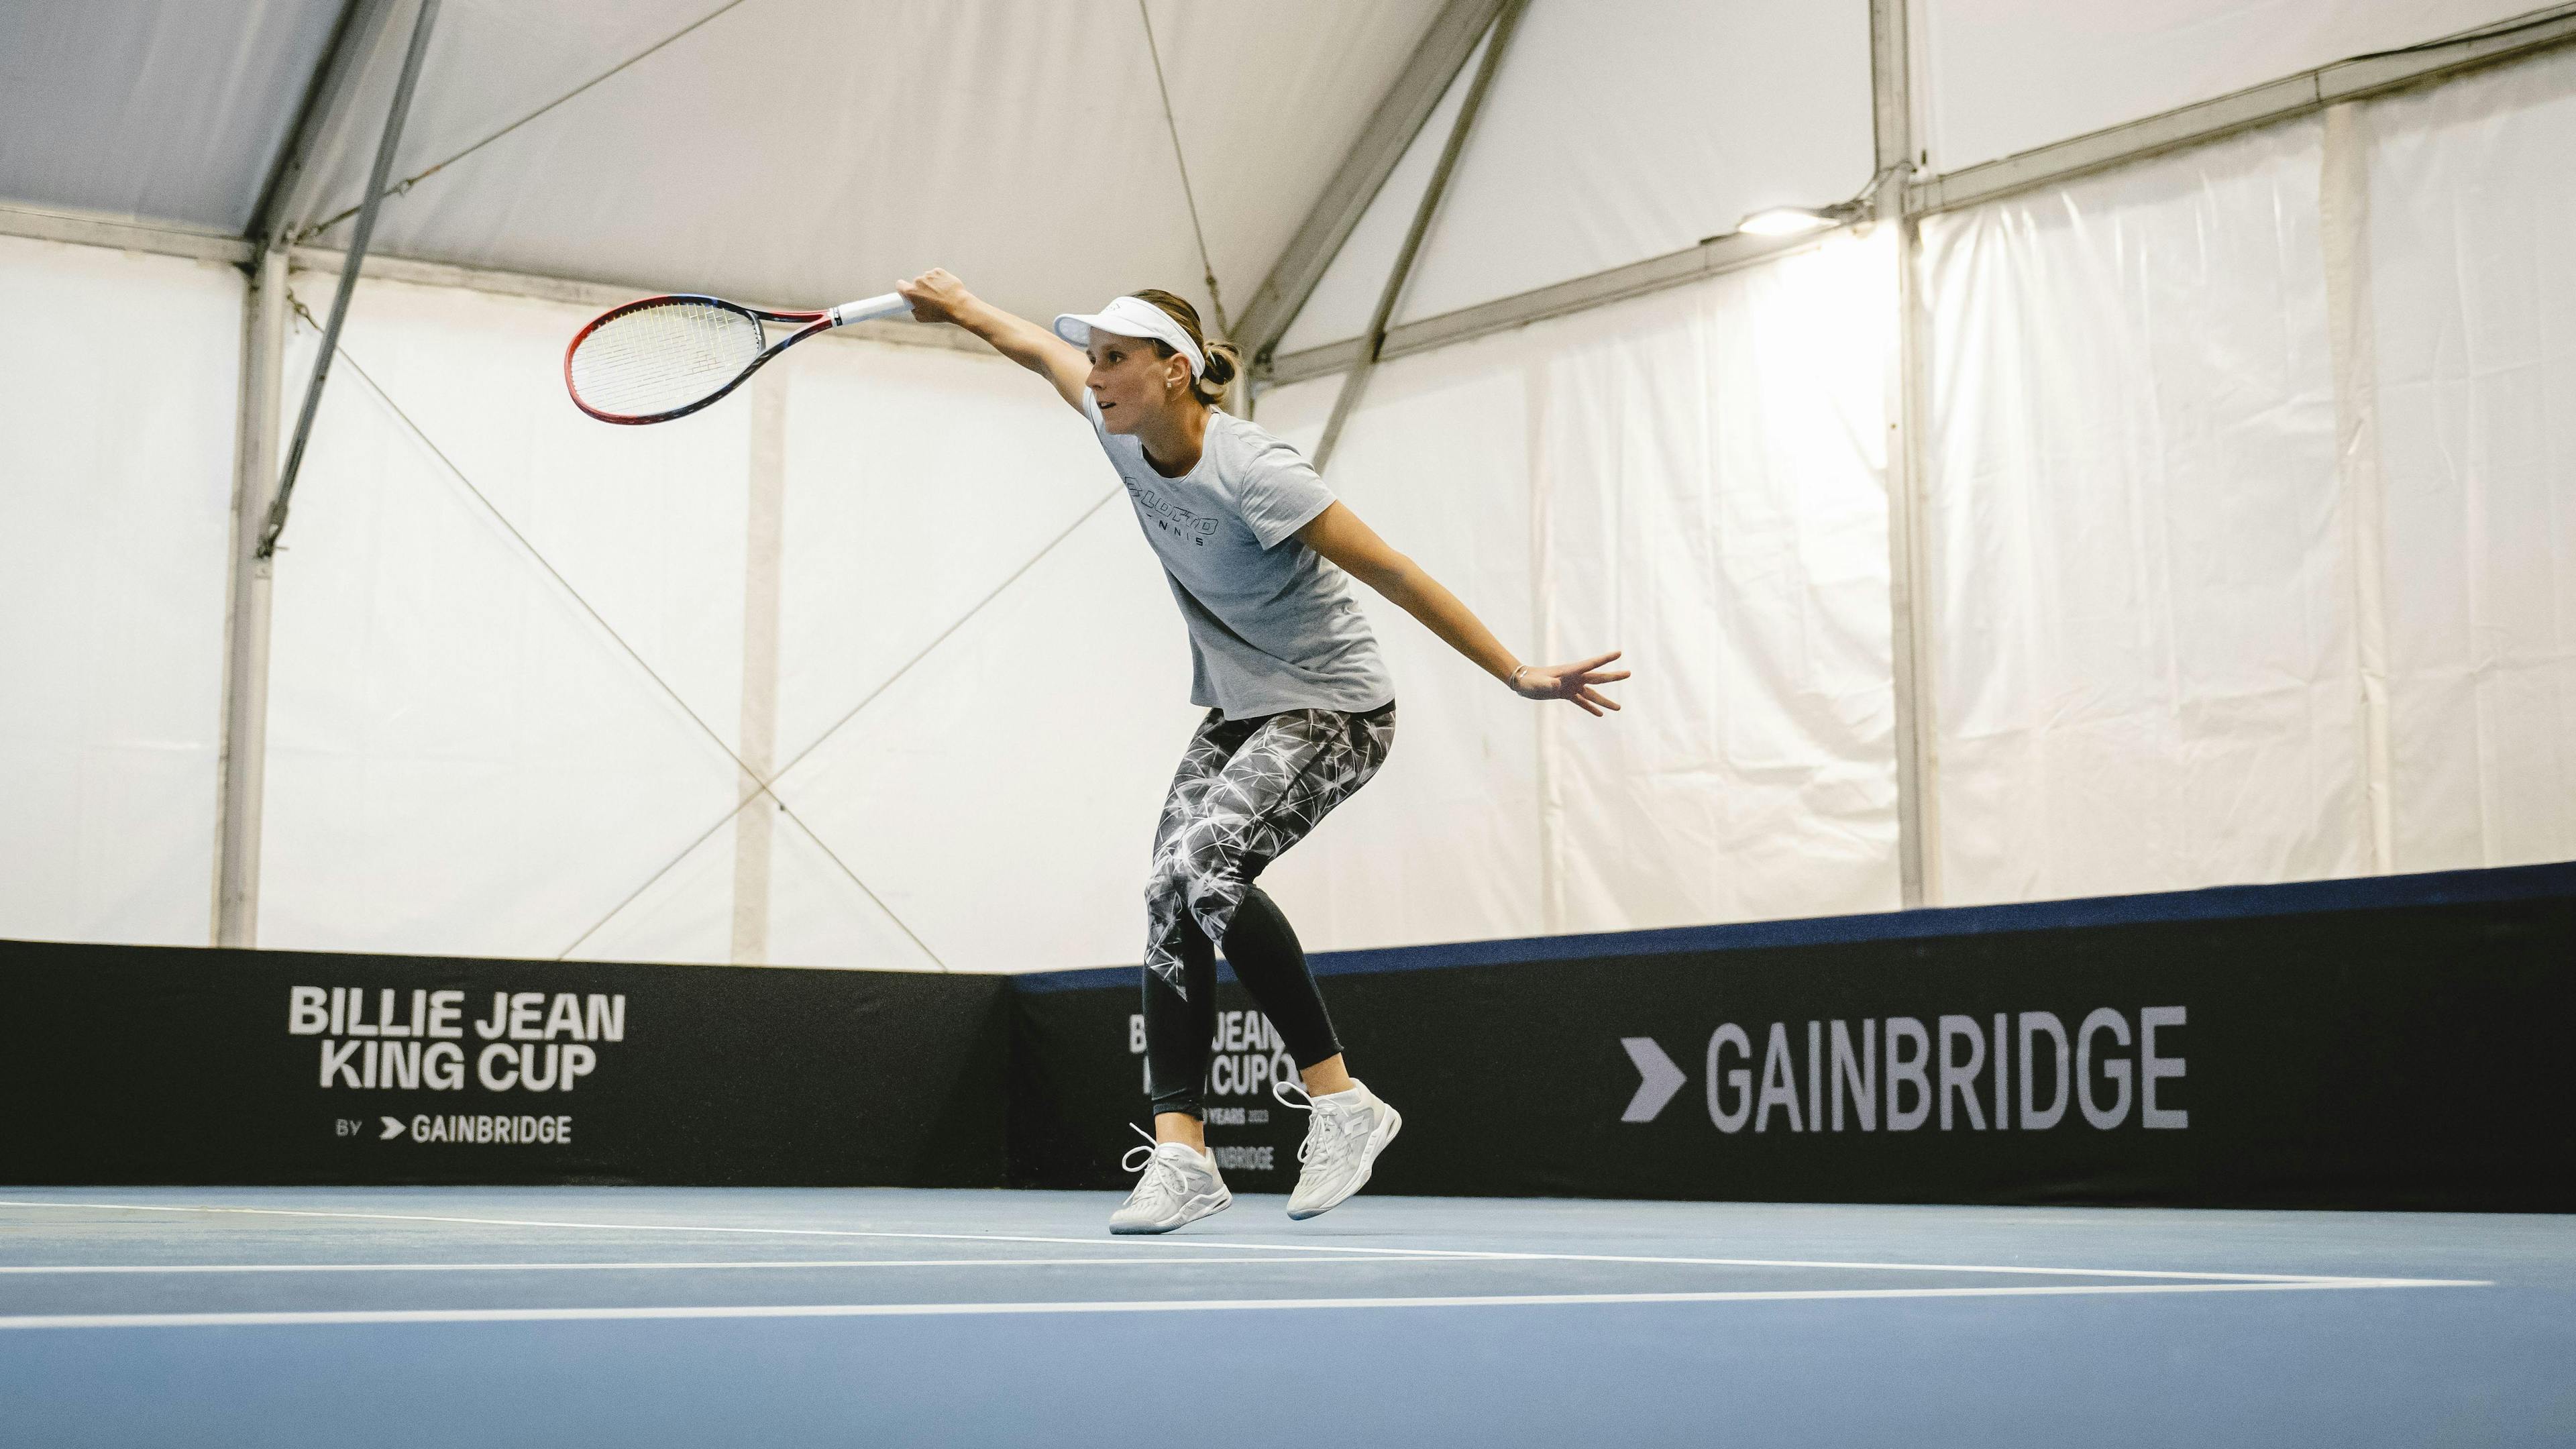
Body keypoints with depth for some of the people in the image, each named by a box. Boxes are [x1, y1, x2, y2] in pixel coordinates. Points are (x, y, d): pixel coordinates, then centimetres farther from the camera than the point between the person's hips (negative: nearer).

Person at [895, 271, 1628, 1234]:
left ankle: (1339, 1100, -18)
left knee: (1200, 866, -28)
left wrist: (1516, 673, -25)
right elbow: (1042, 350, 17)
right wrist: (960, 305, 28)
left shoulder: (1250, 472, -28)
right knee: (1169, 903, -8)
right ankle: (1181, 1154, -9)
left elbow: (1392, 573, -25)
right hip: (1239, 711, 8)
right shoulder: (1123, 431, -6)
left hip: (1335, 709, -8)